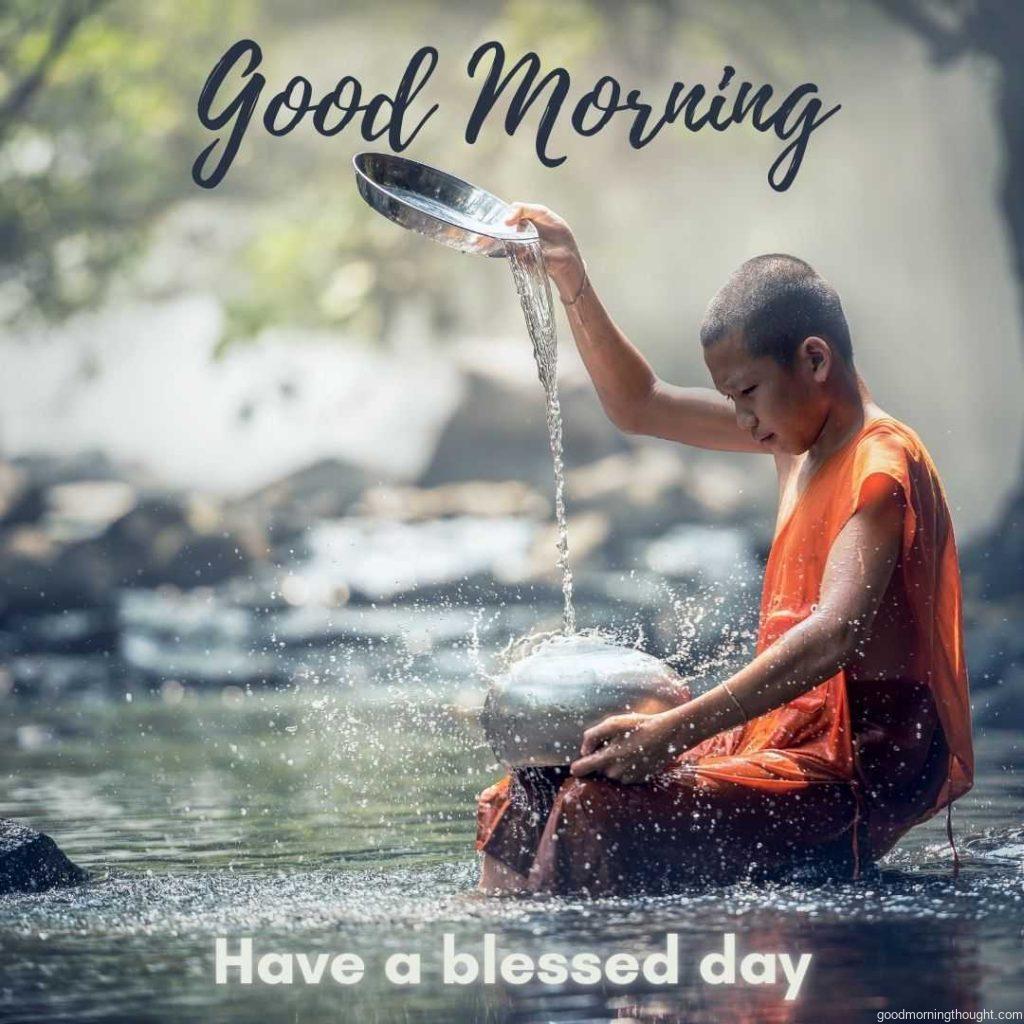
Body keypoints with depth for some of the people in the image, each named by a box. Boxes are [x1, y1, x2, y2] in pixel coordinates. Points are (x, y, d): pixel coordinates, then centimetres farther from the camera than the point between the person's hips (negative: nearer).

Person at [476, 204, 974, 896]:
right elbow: (642, 408, 26)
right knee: (534, 795, 1)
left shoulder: (882, 465, -15)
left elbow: (835, 635, -30)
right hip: (795, 737, 10)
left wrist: (672, 730, -35)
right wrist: (573, 284, 15)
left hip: (864, 771, -10)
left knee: (597, 813, -26)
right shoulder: (801, 433, 14)